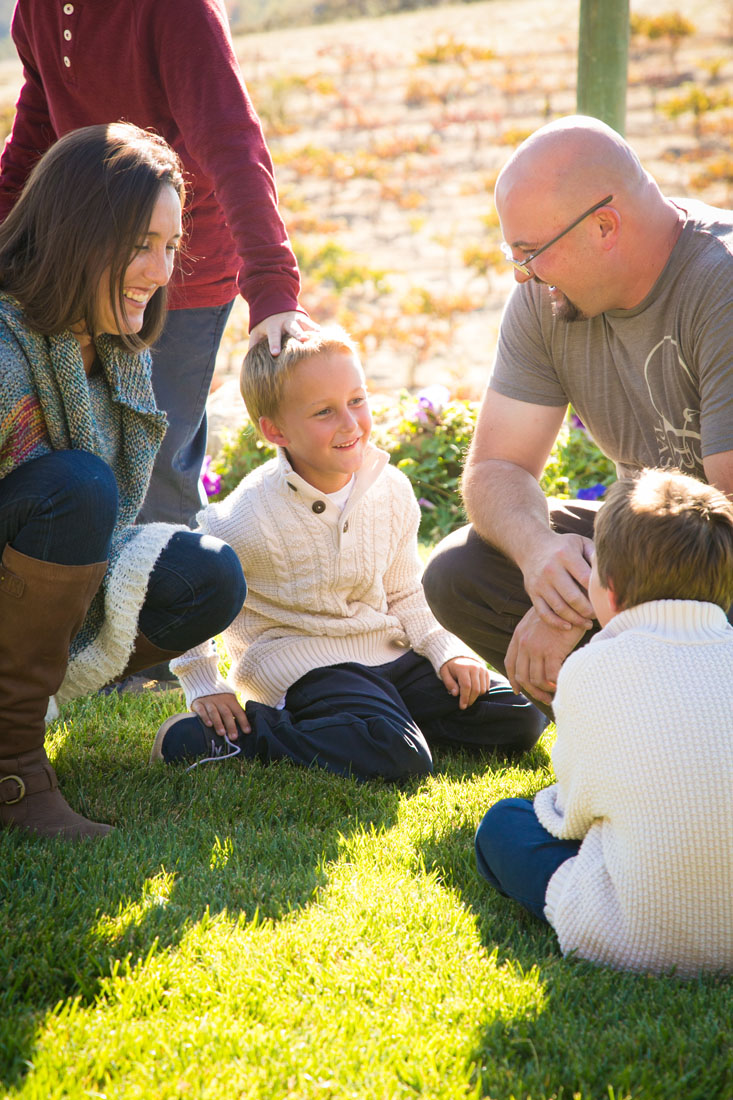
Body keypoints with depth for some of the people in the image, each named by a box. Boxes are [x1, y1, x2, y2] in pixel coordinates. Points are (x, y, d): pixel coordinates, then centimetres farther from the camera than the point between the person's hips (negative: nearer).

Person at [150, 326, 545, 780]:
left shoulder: (392, 491, -1)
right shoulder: (249, 517, -19)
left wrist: (445, 650, -1)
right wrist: (205, 686, -3)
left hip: (388, 651, 7)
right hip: (300, 664, -6)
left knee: (519, 720, 1)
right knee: (399, 759, -31)